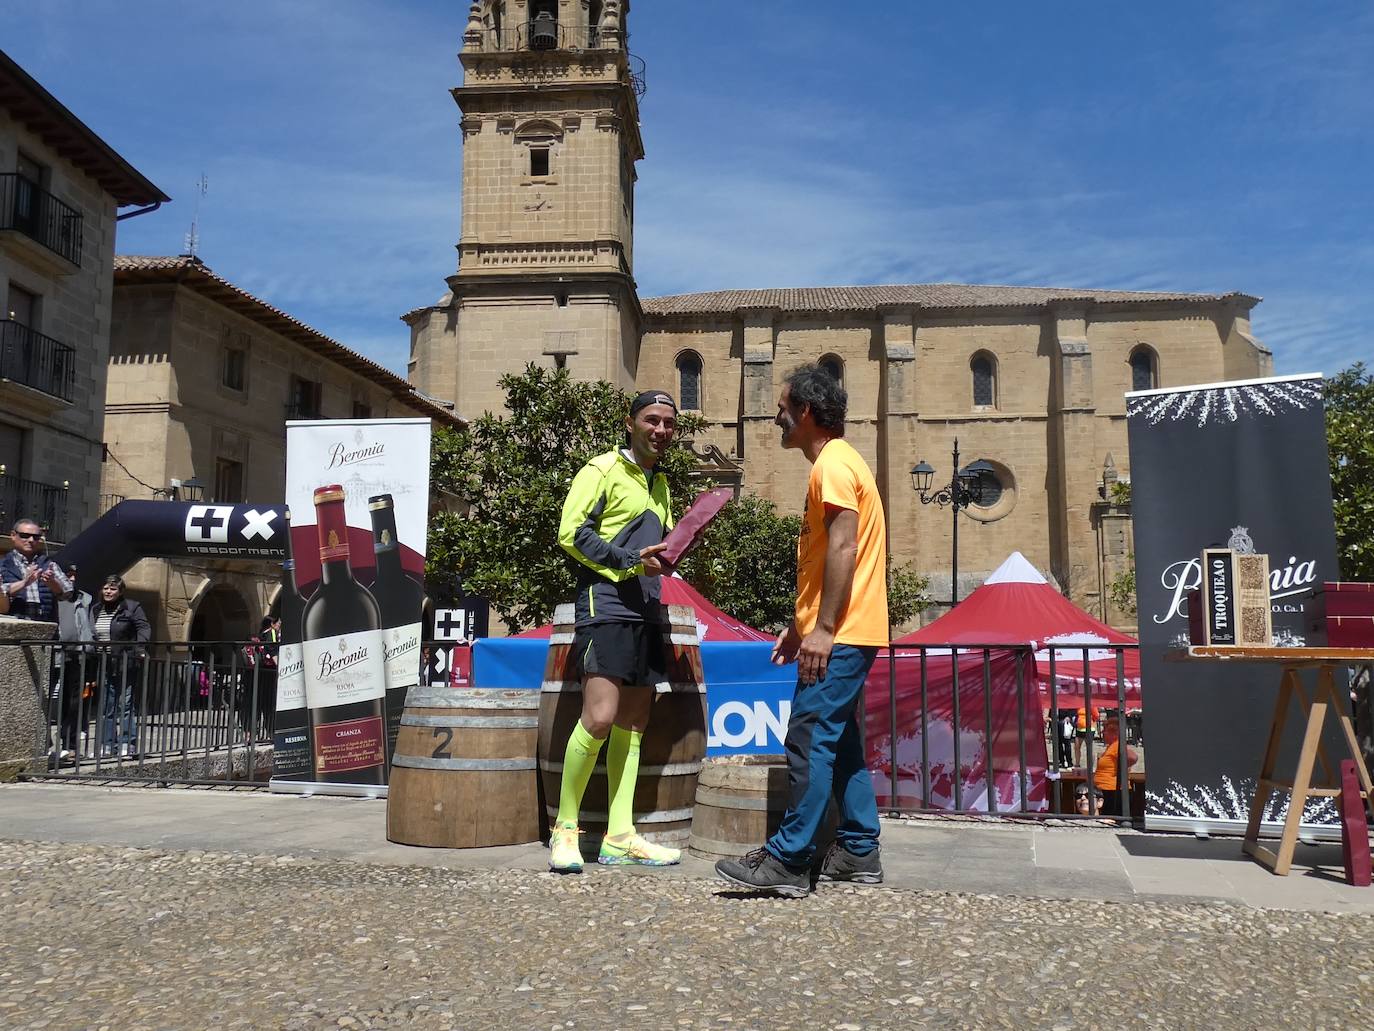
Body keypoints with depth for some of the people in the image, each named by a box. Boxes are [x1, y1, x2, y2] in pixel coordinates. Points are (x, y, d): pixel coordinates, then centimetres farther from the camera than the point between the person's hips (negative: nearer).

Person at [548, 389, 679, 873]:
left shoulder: (660, 483, 22)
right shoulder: (603, 470, -2)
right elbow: (571, 533, -11)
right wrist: (630, 559, -17)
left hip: (646, 611, 8)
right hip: (606, 606, -8)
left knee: (633, 725, 5)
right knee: (599, 718, -17)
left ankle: (619, 837, 9)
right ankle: (564, 828, -1)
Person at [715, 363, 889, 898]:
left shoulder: (833, 464, -11)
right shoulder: (838, 462, 21)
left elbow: (843, 548, -21)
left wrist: (823, 630, -23)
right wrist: (799, 626, 22)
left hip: (839, 635, -11)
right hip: (841, 632, 11)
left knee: (809, 740, -9)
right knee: (839, 743, 13)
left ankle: (787, 861, -7)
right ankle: (859, 853, 18)